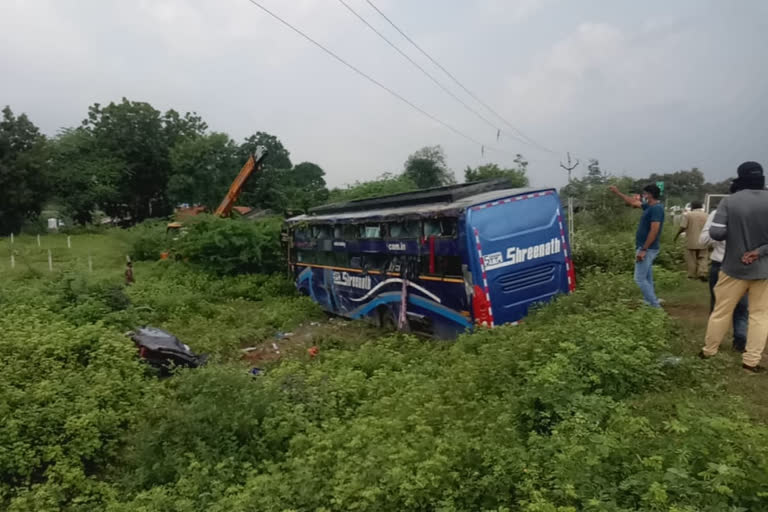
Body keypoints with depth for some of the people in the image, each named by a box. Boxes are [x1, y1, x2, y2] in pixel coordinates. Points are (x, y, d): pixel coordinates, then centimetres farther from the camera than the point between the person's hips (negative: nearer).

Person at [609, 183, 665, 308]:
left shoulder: (656, 208, -18)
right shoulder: (650, 206, 12)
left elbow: (654, 231, -24)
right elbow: (633, 202, 26)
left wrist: (643, 250, -24)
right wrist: (617, 192, 30)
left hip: (647, 249, -10)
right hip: (647, 249, 10)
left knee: (640, 278, -8)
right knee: (647, 278, 13)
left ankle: (654, 304, -4)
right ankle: (650, 302, 18)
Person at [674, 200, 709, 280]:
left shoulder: (688, 215, -4)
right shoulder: (706, 216, 6)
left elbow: (682, 227, -10)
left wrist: (676, 235, 3)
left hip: (691, 241, -2)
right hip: (702, 242, 2)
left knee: (691, 259, 7)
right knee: (702, 258, 9)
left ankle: (692, 275, 12)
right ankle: (702, 273, -5)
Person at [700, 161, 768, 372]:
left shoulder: (729, 202, -10)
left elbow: (716, 232, -14)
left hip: (734, 266, 0)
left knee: (721, 310, 12)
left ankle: (708, 350, 24)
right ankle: (751, 361, 12)